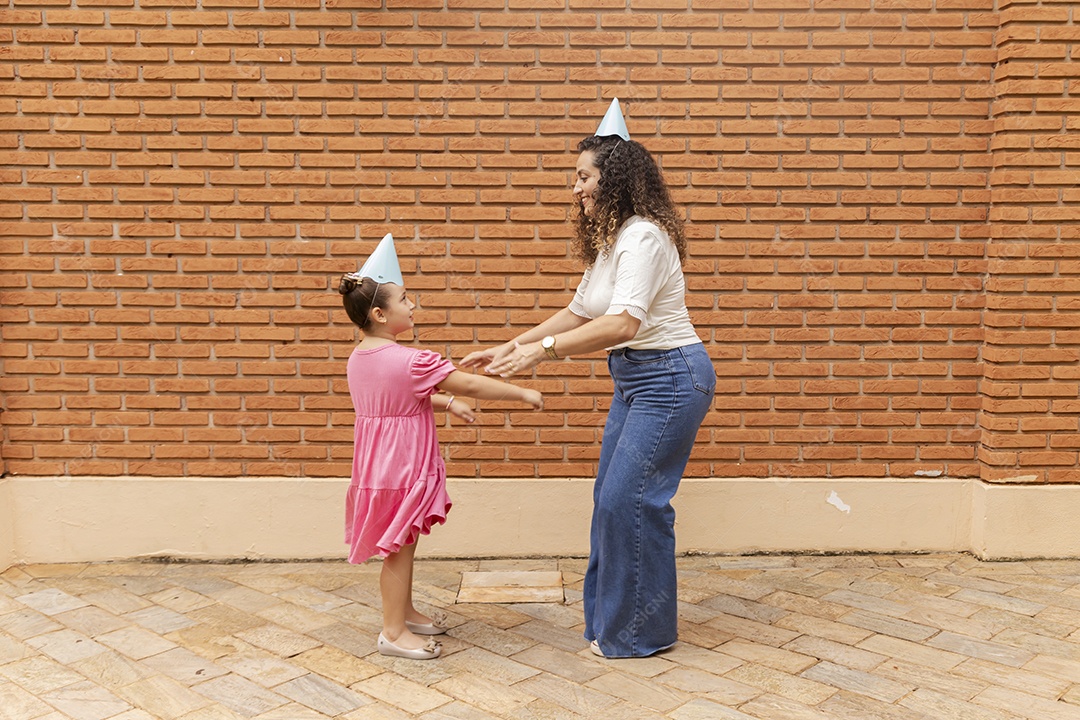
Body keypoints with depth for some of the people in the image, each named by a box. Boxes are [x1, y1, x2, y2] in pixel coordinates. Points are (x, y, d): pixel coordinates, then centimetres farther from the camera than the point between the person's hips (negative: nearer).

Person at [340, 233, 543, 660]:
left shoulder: (358, 359, 4)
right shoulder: (410, 361, -23)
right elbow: (471, 385, -20)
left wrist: (446, 403, 16)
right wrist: (523, 394, -12)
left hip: (378, 464, 9)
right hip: (401, 469, -9)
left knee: (401, 545, 21)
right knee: (399, 549, 3)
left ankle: (405, 612, 35)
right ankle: (394, 632, 15)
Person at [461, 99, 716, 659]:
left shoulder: (643, 237, -19)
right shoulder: (608, 240, 13)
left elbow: (623, 323, -32)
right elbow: (578, 313, 17)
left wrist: (541, 351, -34)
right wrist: (510, 348, 11)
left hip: (670, 378, -10)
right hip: (635, 379, 10)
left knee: (630, 497, -6)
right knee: (610, 493, 13)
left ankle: (640, 631, 12)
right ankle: (607, 613, 28)